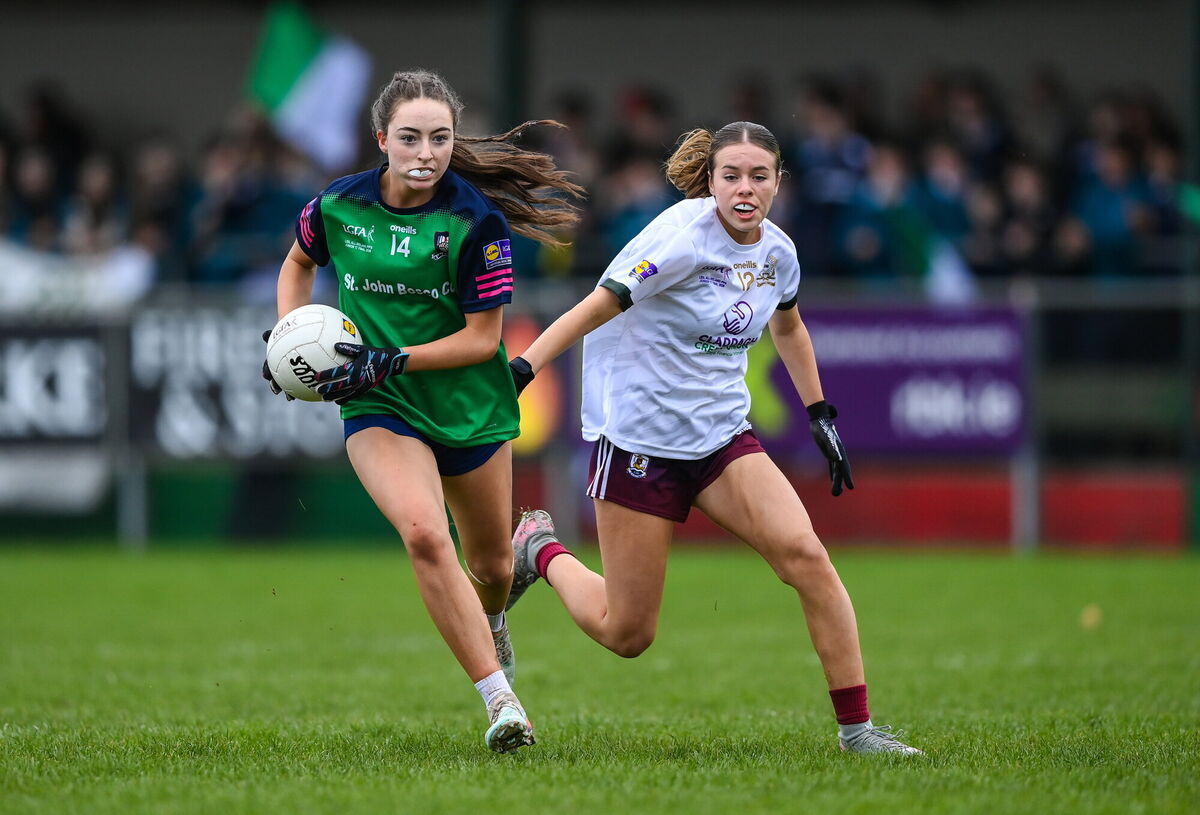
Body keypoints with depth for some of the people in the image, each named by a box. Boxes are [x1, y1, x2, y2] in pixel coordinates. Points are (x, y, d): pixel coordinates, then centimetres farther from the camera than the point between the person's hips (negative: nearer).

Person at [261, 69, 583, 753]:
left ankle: (492, 623, 56)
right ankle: (501, 701, -25)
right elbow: (299, 263, 16)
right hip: (380, 412, 0)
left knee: (492, 566, 15)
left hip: (472, 406, 0)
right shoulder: (338, 206, -7)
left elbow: (482, 338, -14)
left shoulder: (477, 220, -16)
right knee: (424, 534, -27)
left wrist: (391, 360, -23)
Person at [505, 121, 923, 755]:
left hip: (723, 437, 5)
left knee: (804, 554, -19)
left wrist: (821, 415, 24)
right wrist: (518, 372, -30)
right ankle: (540, 552, 31)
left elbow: (787, 327, 25)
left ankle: (856, 727, -12)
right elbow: (592, 310, -20)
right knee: (626, 634, 0)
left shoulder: (777, 252, 3)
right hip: (639, 436, -5)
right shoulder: (681, 238, -18)